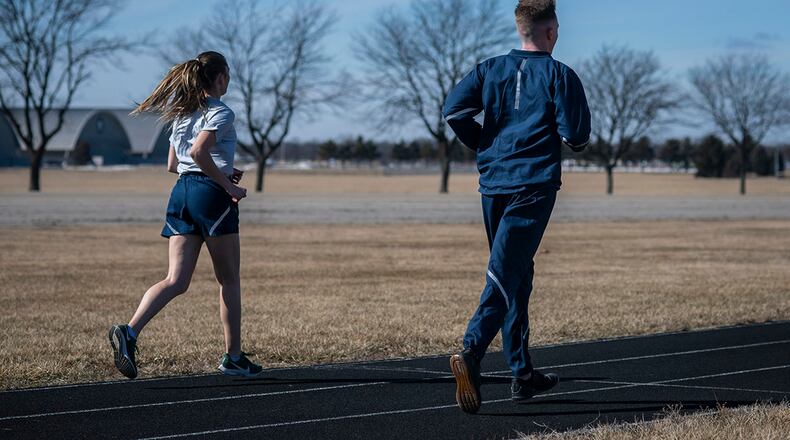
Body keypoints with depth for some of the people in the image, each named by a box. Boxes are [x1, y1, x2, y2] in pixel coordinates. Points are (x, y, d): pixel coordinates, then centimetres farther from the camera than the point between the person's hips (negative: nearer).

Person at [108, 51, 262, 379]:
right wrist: (228, 185, -15)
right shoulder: (220, 113, -6)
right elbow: (198, 151, -22)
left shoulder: (183, 112, 19)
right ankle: (233, 357, 13)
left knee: (176, 281, -1)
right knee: (229, 280, 8)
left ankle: (129, 331, -24)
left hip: (181, 192, 7)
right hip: (210, 193, -7)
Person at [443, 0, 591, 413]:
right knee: (505, 275, -12)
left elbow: (454, 108, -2)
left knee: (516, 276, 15)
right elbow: (576, 136, -8)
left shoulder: (491, 69, 10)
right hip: (534, 185, -5)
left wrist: (484, 144, 12)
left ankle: (522, 375, 20)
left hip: (492, 185, 5)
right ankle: (471, 352, -34)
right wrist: (575, 137, 16)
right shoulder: (560, 75, -2)